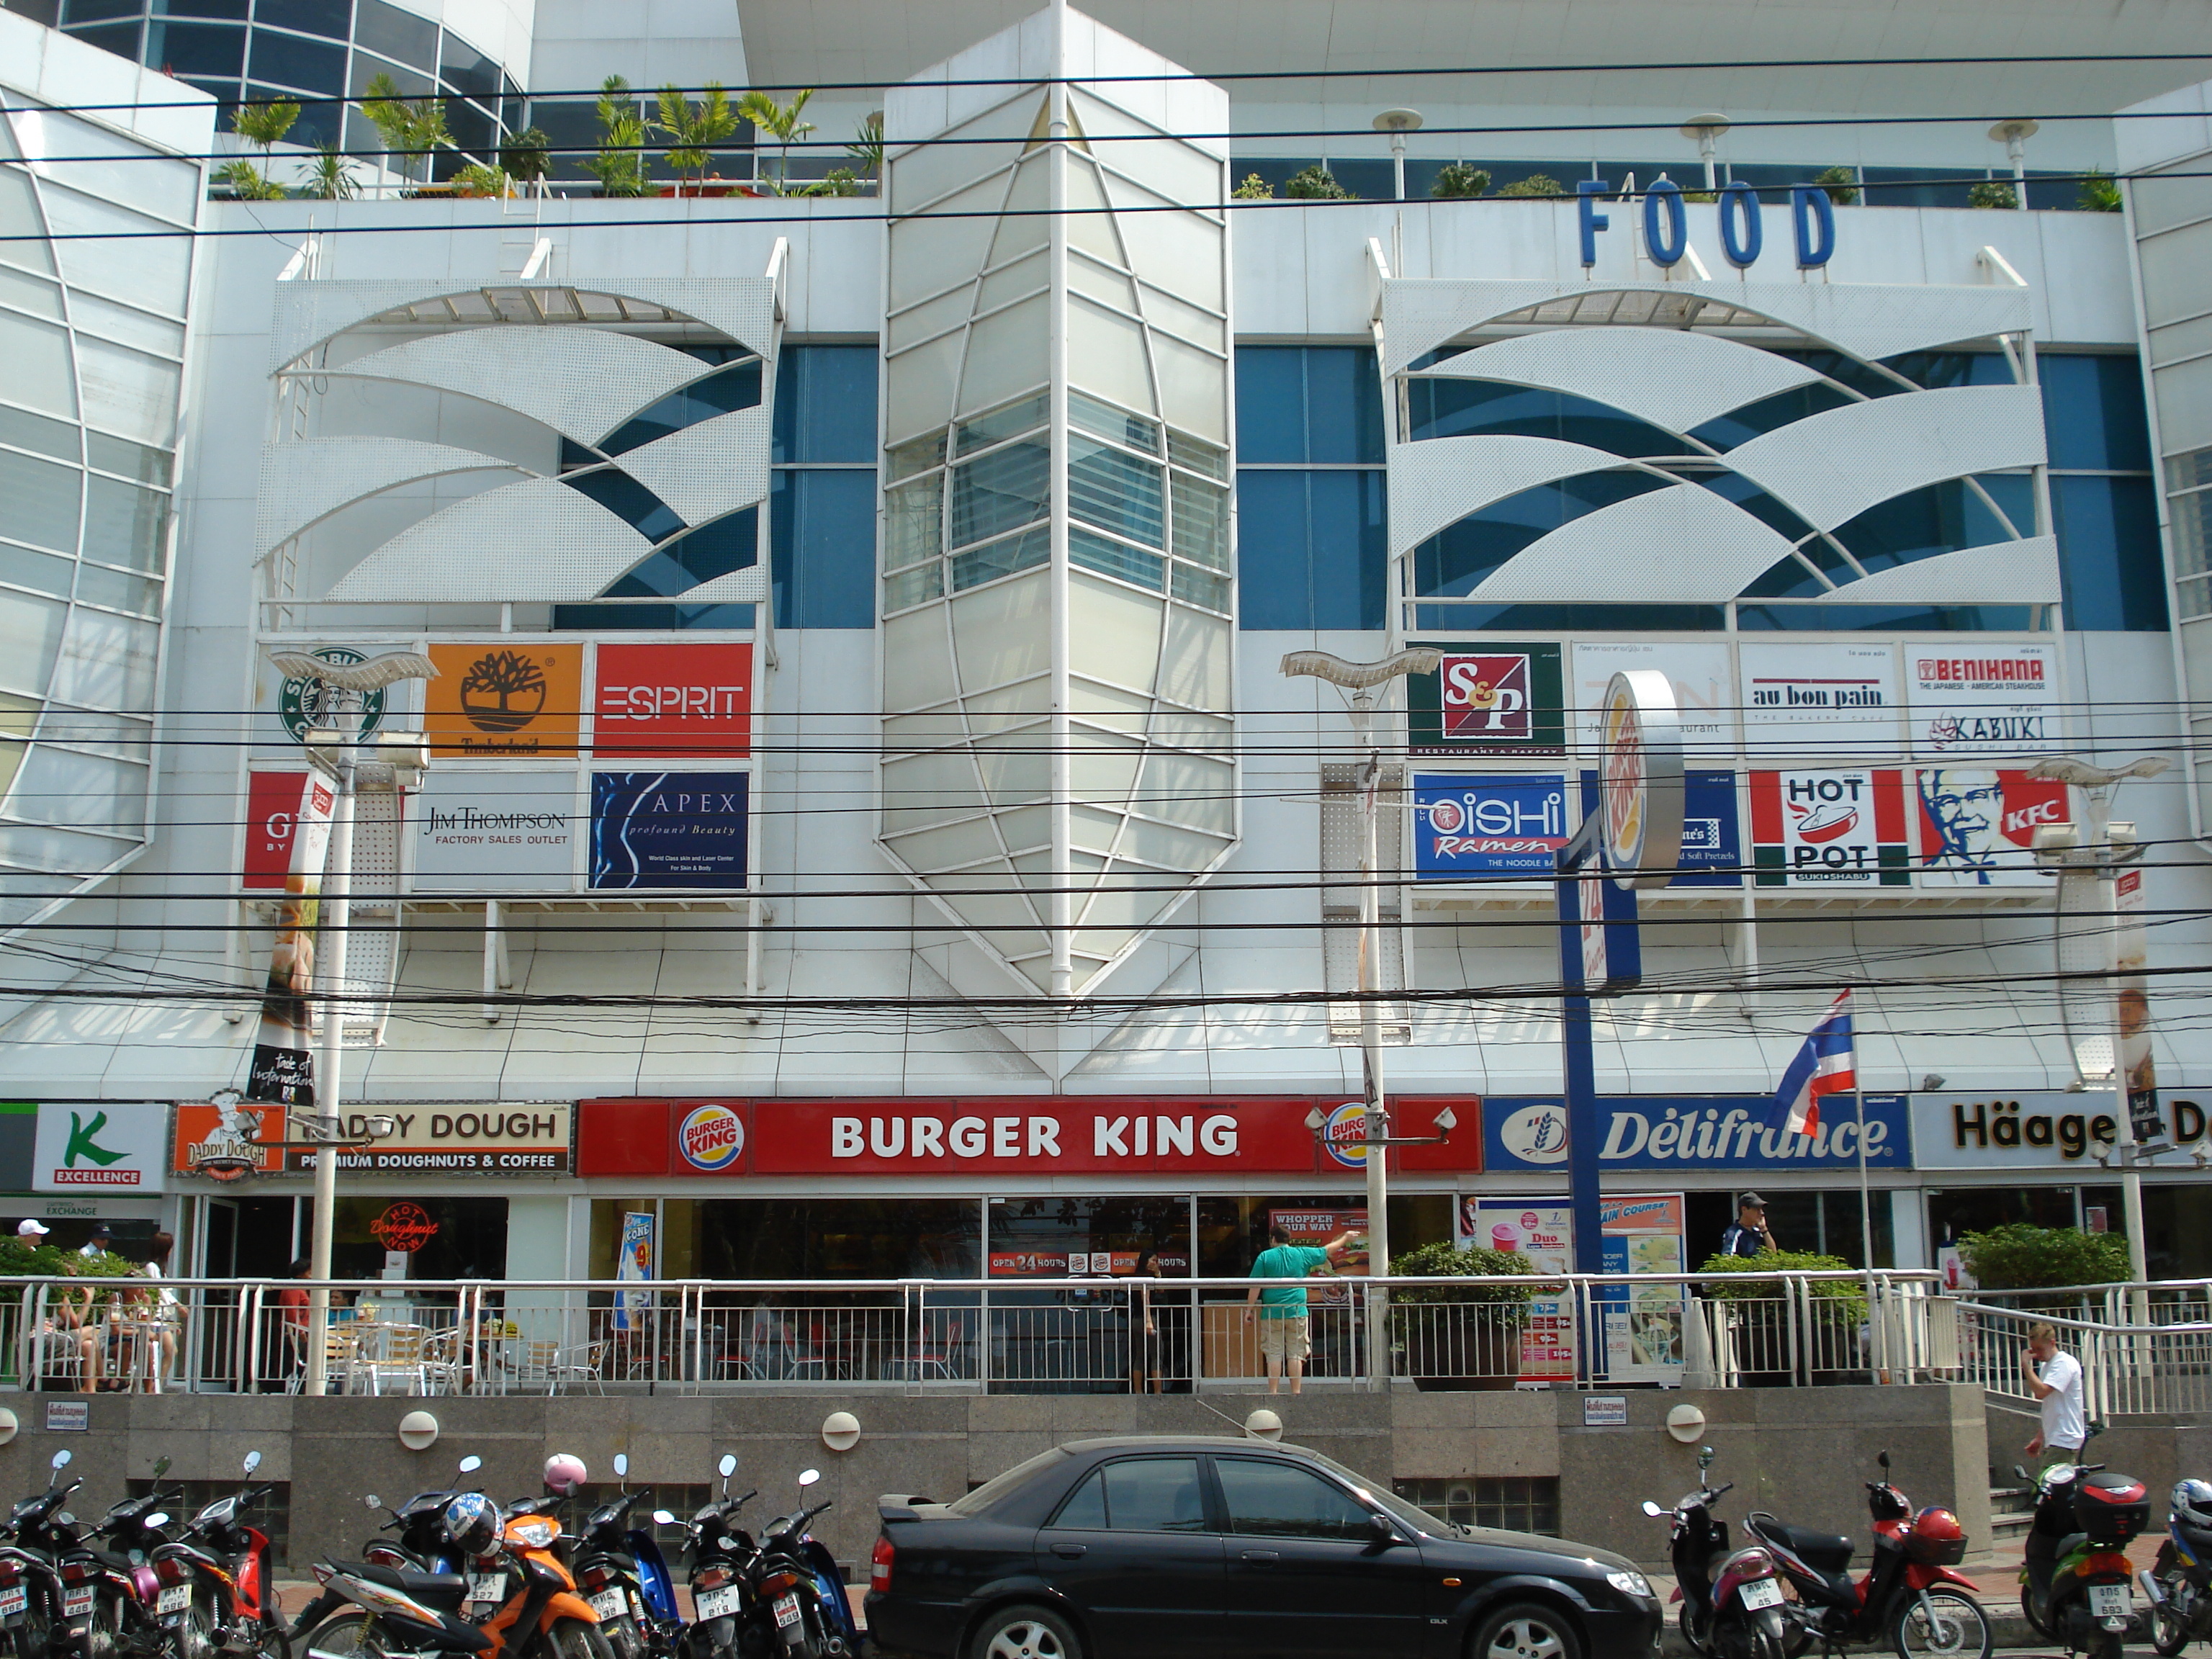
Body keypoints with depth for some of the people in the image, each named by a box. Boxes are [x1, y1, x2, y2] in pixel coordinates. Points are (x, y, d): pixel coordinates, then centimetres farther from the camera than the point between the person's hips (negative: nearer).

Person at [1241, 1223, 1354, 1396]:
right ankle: (1296, 1393, 1)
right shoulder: (1302, 1254, 5)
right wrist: (1345, 1239, 33)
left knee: (1274, 1355, 0)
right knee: (1295, 1354, 4)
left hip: (1271, 1314, -1)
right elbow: (1327, 1251, 18)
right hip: (1297, 1313, 1)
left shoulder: (1265, 1256, 1)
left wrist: (1249, 1310, 2)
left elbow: (1256, 1287, -3)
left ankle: (1273, 1393, -2)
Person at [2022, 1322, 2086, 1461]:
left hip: (2064, 1440, -9)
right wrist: (2040, 1438, 21)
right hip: (2052, 1440, 9)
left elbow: (2040, 1392, -25)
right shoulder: (2046, 1365, 18)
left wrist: (2026, 1364, -18)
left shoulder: (2065, 1363, -11)